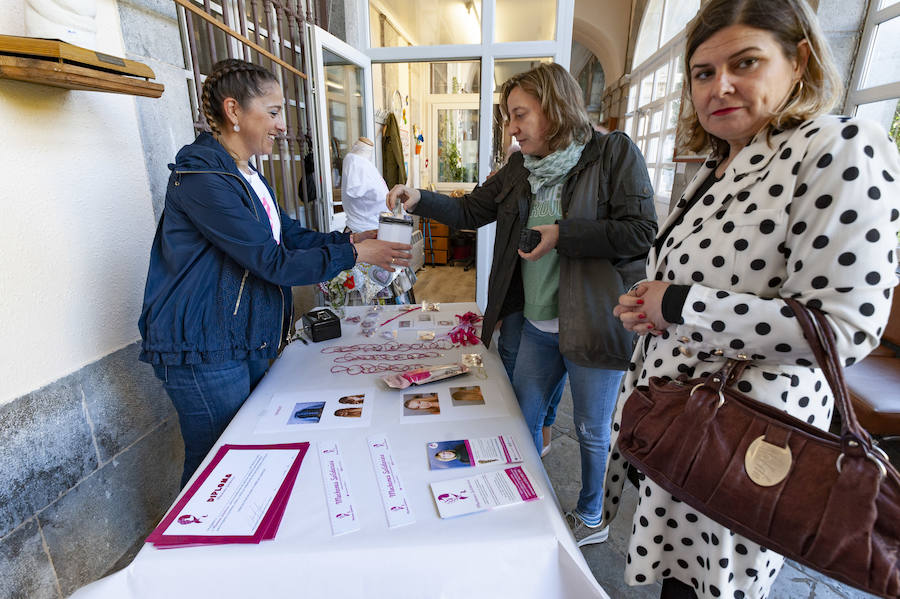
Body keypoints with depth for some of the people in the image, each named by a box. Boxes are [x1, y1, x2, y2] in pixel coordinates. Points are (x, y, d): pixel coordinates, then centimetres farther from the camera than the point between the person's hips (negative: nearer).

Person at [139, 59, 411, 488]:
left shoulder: (247, 175, 12)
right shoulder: (201, 177, -19)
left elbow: (291, 235, 13)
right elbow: (274, 262, -23)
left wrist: (352, 237, 0)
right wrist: (354, 254, -19)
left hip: (248, 342, 9)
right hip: (204, 354, -9)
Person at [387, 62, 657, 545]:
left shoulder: (613, 152, -8)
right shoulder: (520, 167, 9)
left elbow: (641, 232, -16)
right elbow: (470, 212, 12)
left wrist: (561, 234, -18)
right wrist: (420, 200, -3)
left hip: (593, 325, -5)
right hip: (537, 325, 6)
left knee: (592, 431, 14)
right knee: (522, 420, 17)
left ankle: (591, 518, 42)